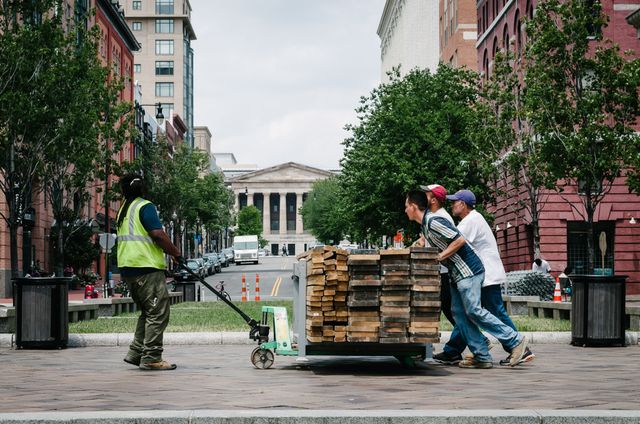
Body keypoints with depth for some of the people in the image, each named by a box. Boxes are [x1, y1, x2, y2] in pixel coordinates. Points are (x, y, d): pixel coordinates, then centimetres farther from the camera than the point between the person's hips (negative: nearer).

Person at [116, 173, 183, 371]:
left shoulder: (123, 210, 18)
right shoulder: (145, 207, -9)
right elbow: (158, 234, -18)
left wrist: (167, 251, 24)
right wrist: (176, 253, -6)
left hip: (127, 268, 9)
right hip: (146, 267, -9)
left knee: (147, 312, 19)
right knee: (158, 313, -5)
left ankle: (135, 353, 16)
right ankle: (151, 358, -7)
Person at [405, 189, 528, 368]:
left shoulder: (433, 222, -16)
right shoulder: (425, 224, 15)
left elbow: (460, 240, -21)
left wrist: (439, 257, -16)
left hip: (468, 270, -10)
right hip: (457, 273, 10)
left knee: (473, 310, -14)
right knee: (459, 313, 4)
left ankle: (515, 340, -7)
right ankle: (482, 357, 2)